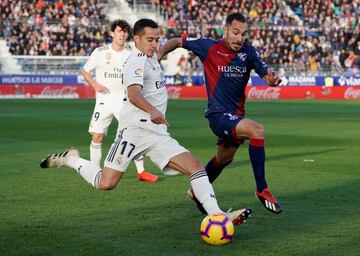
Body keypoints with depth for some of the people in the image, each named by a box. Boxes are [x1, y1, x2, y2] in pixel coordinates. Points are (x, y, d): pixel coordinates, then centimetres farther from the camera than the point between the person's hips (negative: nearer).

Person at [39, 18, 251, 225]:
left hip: (158, 134, 8)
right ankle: (70, 159, 15)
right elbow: (133, 94, -29)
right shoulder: (137, 61, -11)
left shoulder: (151, 57, 17)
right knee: (106, 184, -10)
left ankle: (217, 215, -13)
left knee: (196, 167, -8)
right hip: (136, 129, -8)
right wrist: (152, 111, -46)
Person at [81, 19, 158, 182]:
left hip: (123, 101, 2)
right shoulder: (100, 52, -1)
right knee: (97, 136, -5)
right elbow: (85, 71, 6)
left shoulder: (130, 56, 5)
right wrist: (94, 84, -10)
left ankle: (141, 172, 6)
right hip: (104, 100, -1)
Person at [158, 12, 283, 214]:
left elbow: (266, 75, -8)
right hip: (219, 115, -6)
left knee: (224, 159, 26)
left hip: (236, 114, 6)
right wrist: (158, 55, -11)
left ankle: (197, 192, 52)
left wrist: (272, 79, -31)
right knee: (257, 131, -30)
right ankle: (262, 190, -21)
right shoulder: (209, 47, -10)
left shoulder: (248, 51, -2)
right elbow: (178, 42, 3)